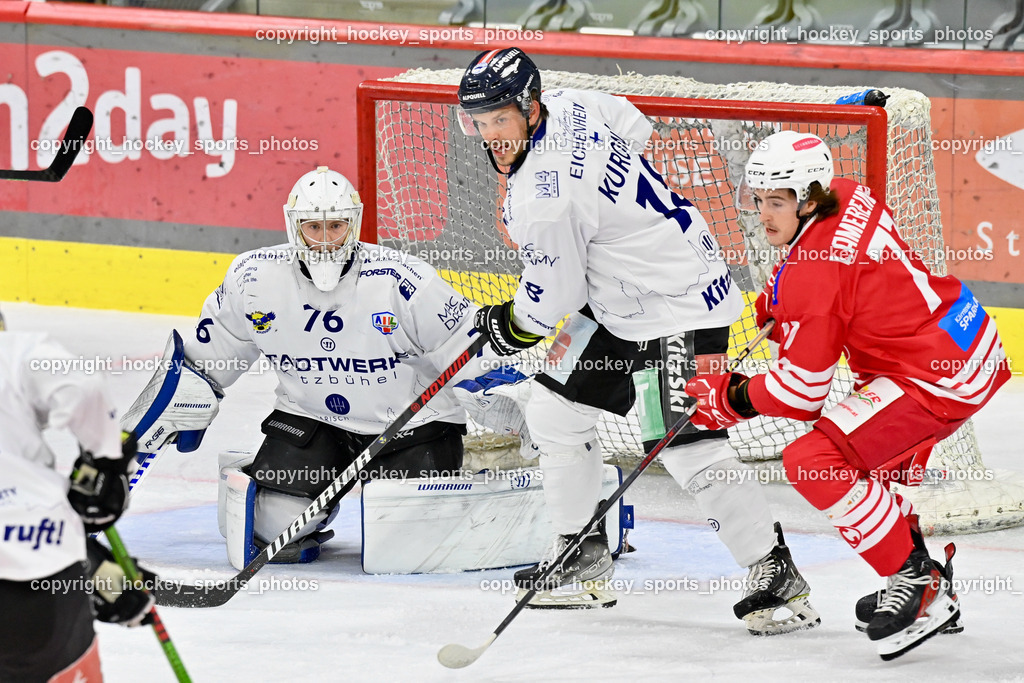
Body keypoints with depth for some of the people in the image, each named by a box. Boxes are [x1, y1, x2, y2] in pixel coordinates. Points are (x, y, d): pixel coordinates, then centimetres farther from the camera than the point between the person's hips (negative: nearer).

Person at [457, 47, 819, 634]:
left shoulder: (544, 197, -27)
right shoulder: (568, 105, -1)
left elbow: (552, 299, -17)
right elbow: (636, 130, 20)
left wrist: (506, 325, 5)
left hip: (678, 312, -11)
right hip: (618, 305, 11)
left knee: (690, 448, -17)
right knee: (555, 410, 13)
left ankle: (778, 576, -10)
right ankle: (584, 558, 22)